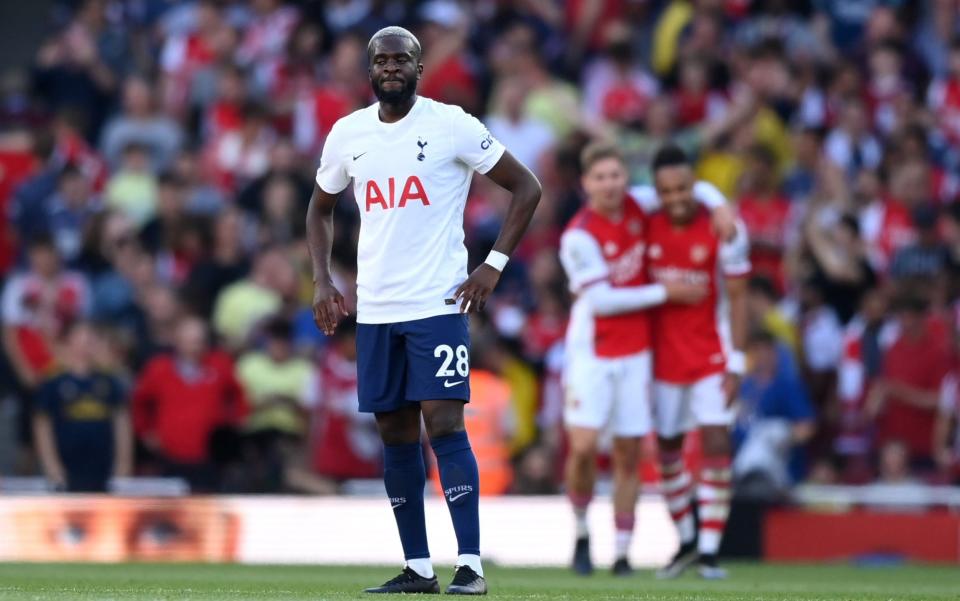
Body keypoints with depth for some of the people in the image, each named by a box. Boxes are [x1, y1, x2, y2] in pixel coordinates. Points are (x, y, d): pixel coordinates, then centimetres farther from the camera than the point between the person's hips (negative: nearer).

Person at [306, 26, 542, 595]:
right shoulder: (348, 134, 8)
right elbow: (321, 207, 24)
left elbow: (527, 187, -2)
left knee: (443, 424, -13)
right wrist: (323, 280, 10)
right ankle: (418, 567, 13)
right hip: (375, 309, 5)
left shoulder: (452, 125, -6)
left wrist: (494, 265, -8)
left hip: (438, 303, -5)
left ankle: (470, 565, -13)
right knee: (396, 434, 7)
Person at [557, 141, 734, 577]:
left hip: (635, 353, 4)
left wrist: (718, 205, -6)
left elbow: (691, 188, 14)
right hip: (591, 353, -4)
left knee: (628, 454, 2)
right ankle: (582, 533, 8)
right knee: (583, 447, -15)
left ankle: (622, 552, 7)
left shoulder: (636, 205, 0)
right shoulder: (580, 235, -16)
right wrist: (665, 293, -13)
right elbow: (600, 300, -17)